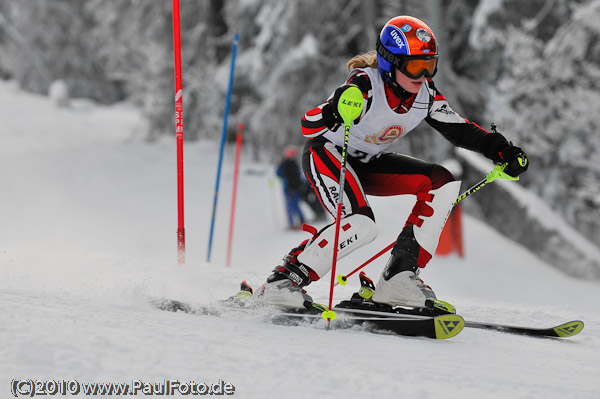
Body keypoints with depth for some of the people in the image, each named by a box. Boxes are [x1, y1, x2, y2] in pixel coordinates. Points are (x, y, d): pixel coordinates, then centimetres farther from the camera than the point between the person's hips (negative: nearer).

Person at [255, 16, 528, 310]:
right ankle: (283, 280, -18)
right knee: (361, 224, -31)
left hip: (367, 164, 7)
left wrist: (500, 150, -10)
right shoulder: (365, 85, -31)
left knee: (442, 183, -9)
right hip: (326, 155, -7)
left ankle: (399, 277, -11)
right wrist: (331, 113, -61)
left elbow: (458, 130, 3)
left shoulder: (425, 94, -11)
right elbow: (308, 126, -39)